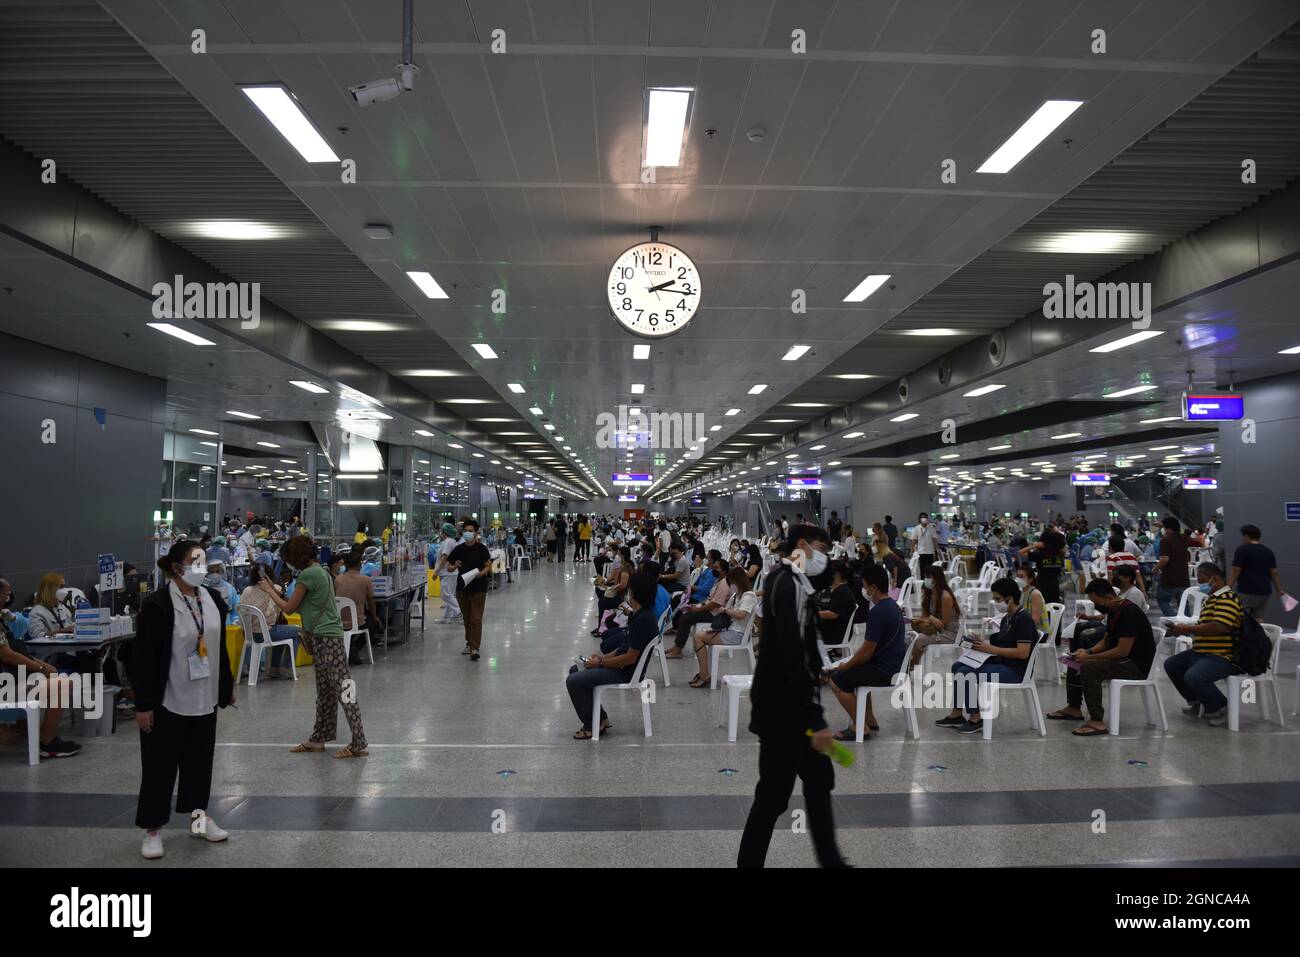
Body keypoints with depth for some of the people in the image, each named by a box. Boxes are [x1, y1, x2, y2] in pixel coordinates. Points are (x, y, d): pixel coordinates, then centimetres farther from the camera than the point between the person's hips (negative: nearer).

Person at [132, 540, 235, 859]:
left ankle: (198, 815, 31)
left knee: (200, 759, 16)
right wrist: (143, 704, -15)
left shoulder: (213, 600, 4)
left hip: (204, 699, 6)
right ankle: (153, 828, 20)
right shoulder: (157, 605, -15)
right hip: (168, 701, -6)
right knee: (161, 764, 6)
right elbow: (143, 658, -14)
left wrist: (227, 686, 16)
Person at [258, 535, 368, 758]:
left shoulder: (308, 575, -13)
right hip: (323, 636, 10)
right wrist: (274, 589, 20)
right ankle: (318, 739, 25)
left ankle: (358, 744, -7)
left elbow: (289, 608, -7)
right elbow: (299, 607, 18)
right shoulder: (320, 571, 16)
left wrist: (269, 591, 6)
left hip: (325, 638, -10)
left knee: (343, 689, -9)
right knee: (324, 690, 16)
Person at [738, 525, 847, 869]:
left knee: (819, 780, 18)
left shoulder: (784, 580, 13)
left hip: (787, 707, 11)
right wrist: (816, 720, -26)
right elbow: (794, 658, -26)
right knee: (773, 795, -2)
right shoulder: (789, 585, -19)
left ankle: (830, 860, 30)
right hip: (782, 711, -11)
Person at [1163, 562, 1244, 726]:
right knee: (1171, 664, 12)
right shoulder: (1210, 599, 18)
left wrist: (1187, 629, -21)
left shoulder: (1227, 598, -15)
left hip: (1223, 657, -11)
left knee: (1193, 676, -30)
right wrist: (1180, 629, 5)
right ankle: (1196, 702, 21)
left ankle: (1221, 709, -6)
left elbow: (1219, 627, -29)